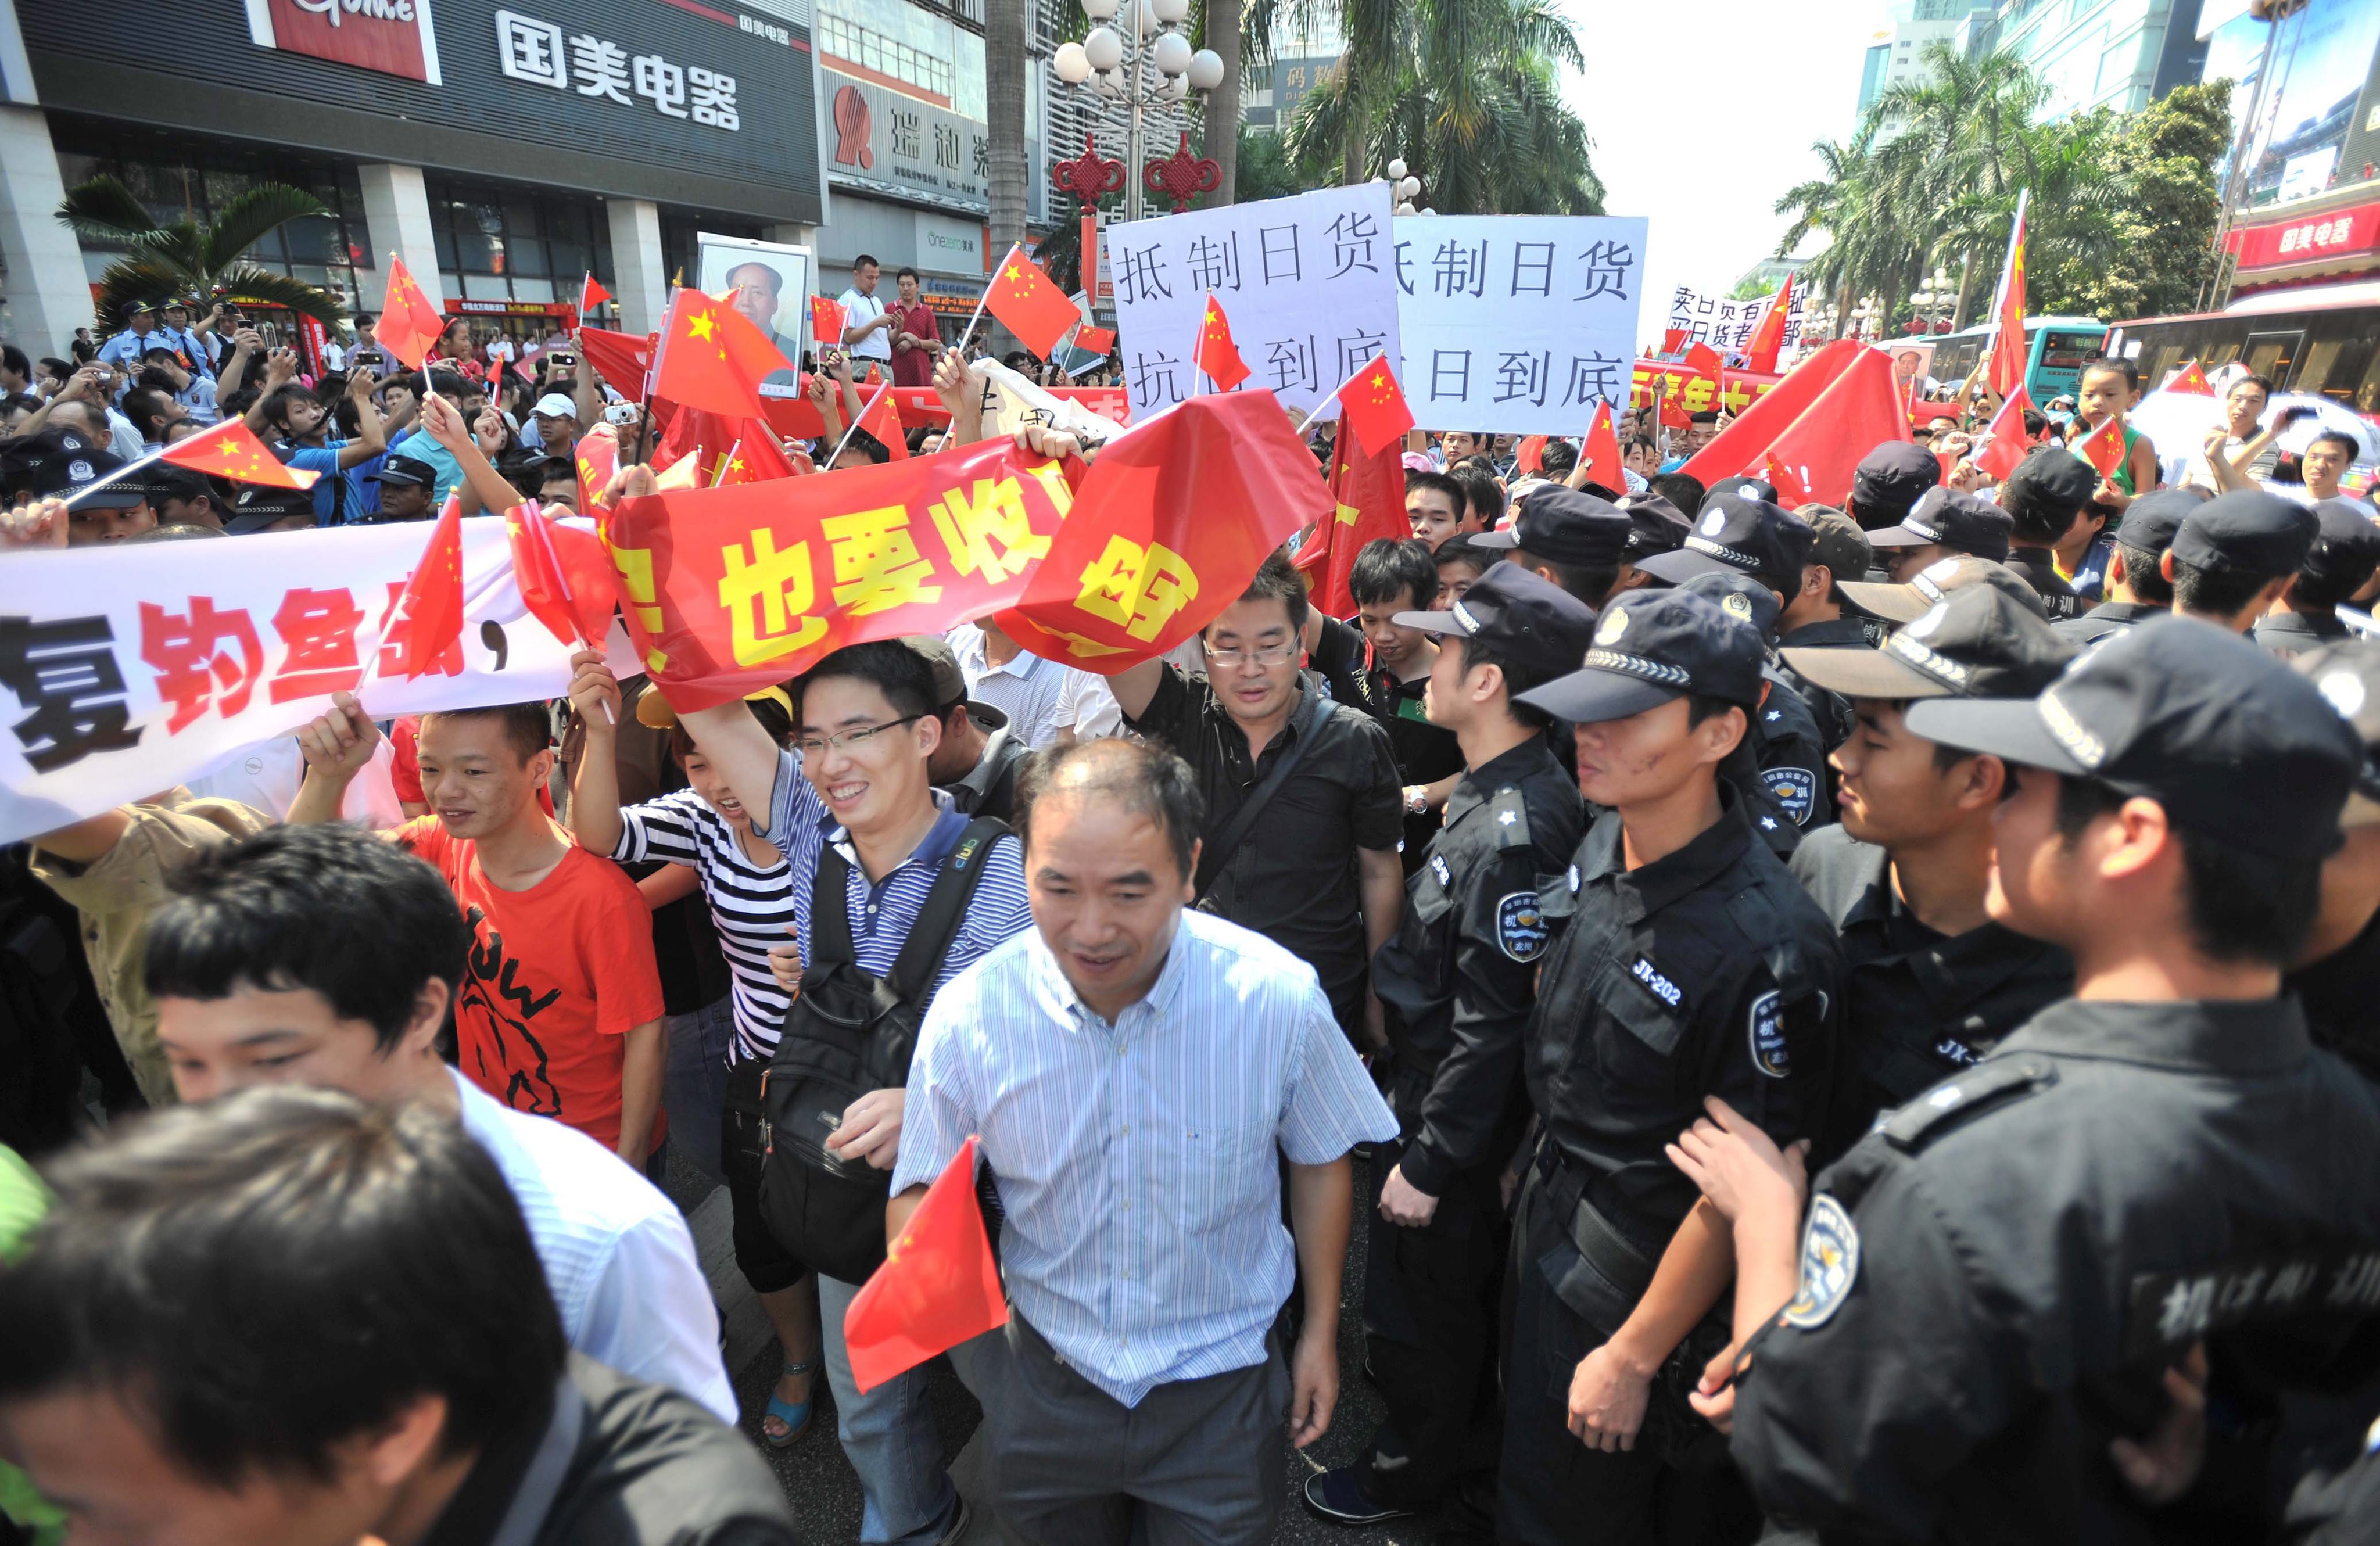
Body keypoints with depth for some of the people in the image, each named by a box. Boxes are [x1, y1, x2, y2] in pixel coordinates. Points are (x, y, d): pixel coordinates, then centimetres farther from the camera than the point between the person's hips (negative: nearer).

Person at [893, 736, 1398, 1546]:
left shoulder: (1279, 996, -23)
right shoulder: (967, 1014, -22)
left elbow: (1319, 1162, -5)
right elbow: (921, 1191, -7)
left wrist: (1322, 1331, 4)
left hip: (1220, 1388, -1)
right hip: (1045, 1376, 2)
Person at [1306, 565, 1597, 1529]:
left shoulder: (1512, 831, -32)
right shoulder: (1500, 792, -2)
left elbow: (1491, 1024, -28)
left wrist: (1429, 1161, -19)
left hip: (1457, 1106, -9)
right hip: (1439, 1076, 9)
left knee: (1418, 1289, 14)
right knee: (1464, 1271, 29)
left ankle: (1413, 1467, 40)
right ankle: (1465, 1405, 54)